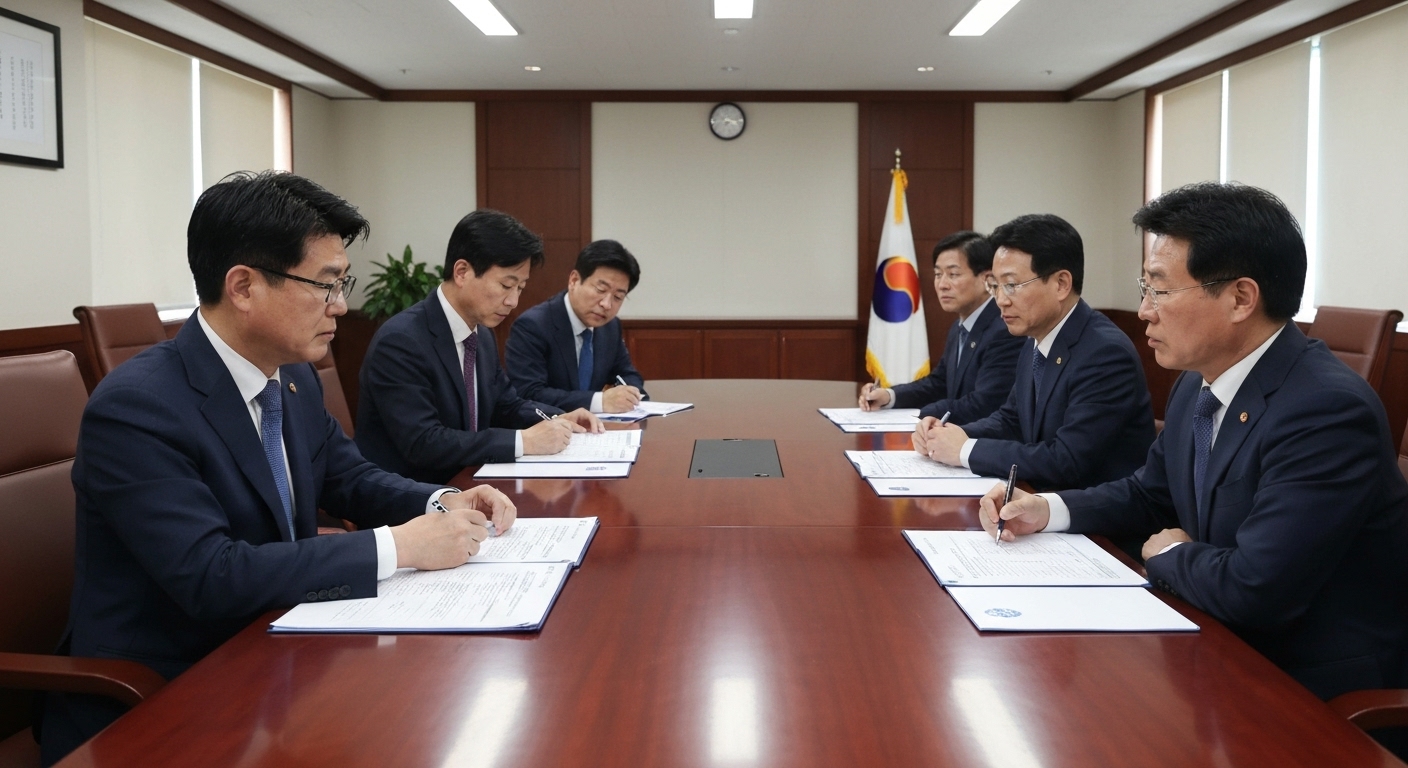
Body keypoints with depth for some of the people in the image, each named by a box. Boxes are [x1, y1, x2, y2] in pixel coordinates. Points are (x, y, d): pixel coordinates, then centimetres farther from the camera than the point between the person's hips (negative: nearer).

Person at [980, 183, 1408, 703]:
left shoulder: (1328, 411, -26)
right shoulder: (1198, 384, 1)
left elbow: (1253, 588, -32)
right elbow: (1149, 495, 17)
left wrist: (1171, 555, -11)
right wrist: (1047, 510, 0)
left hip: (1316, 686, -7)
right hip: (1225, 643, 7)